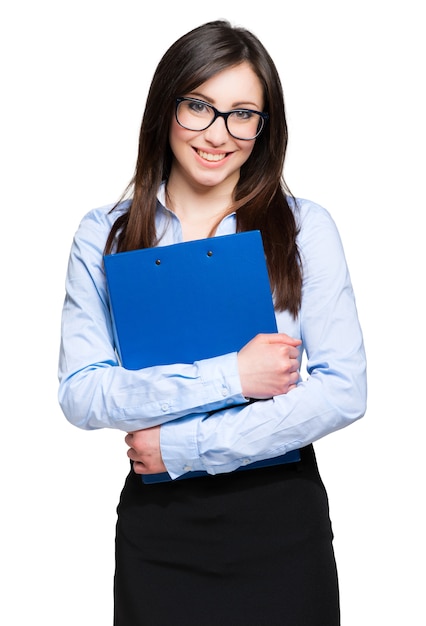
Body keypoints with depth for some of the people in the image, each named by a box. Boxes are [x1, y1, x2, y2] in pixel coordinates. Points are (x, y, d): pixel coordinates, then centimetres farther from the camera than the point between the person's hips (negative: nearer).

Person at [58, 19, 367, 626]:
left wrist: (182, 445, -14)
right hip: (157, 528, 1)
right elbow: (80, 394, -9)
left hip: (283, 514, 0)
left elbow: (343, 392, -11)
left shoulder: (303, 226, -4)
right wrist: (229, 377, -18)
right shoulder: (103, 234, -1)